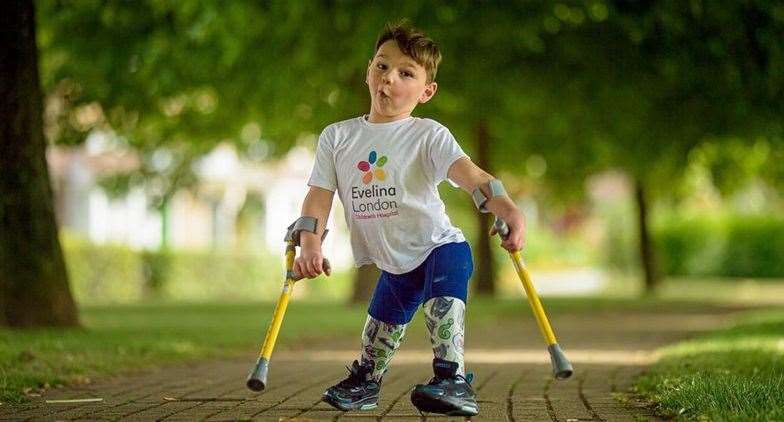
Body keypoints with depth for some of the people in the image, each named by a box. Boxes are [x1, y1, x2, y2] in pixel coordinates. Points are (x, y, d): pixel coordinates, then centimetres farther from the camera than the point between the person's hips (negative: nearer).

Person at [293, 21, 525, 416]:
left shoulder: (428, 135, -15)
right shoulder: (337, 137, -2)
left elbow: (466, 172, -32)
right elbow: (319, 194, -6)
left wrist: (506, 207, -49)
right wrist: (310, 248, -22)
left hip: (440, 246, -5)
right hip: (394, 263, 5)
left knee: (444, 300, -31)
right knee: (381, 324, 19)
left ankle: (453, 379, -34)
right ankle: (364, 381, 43)